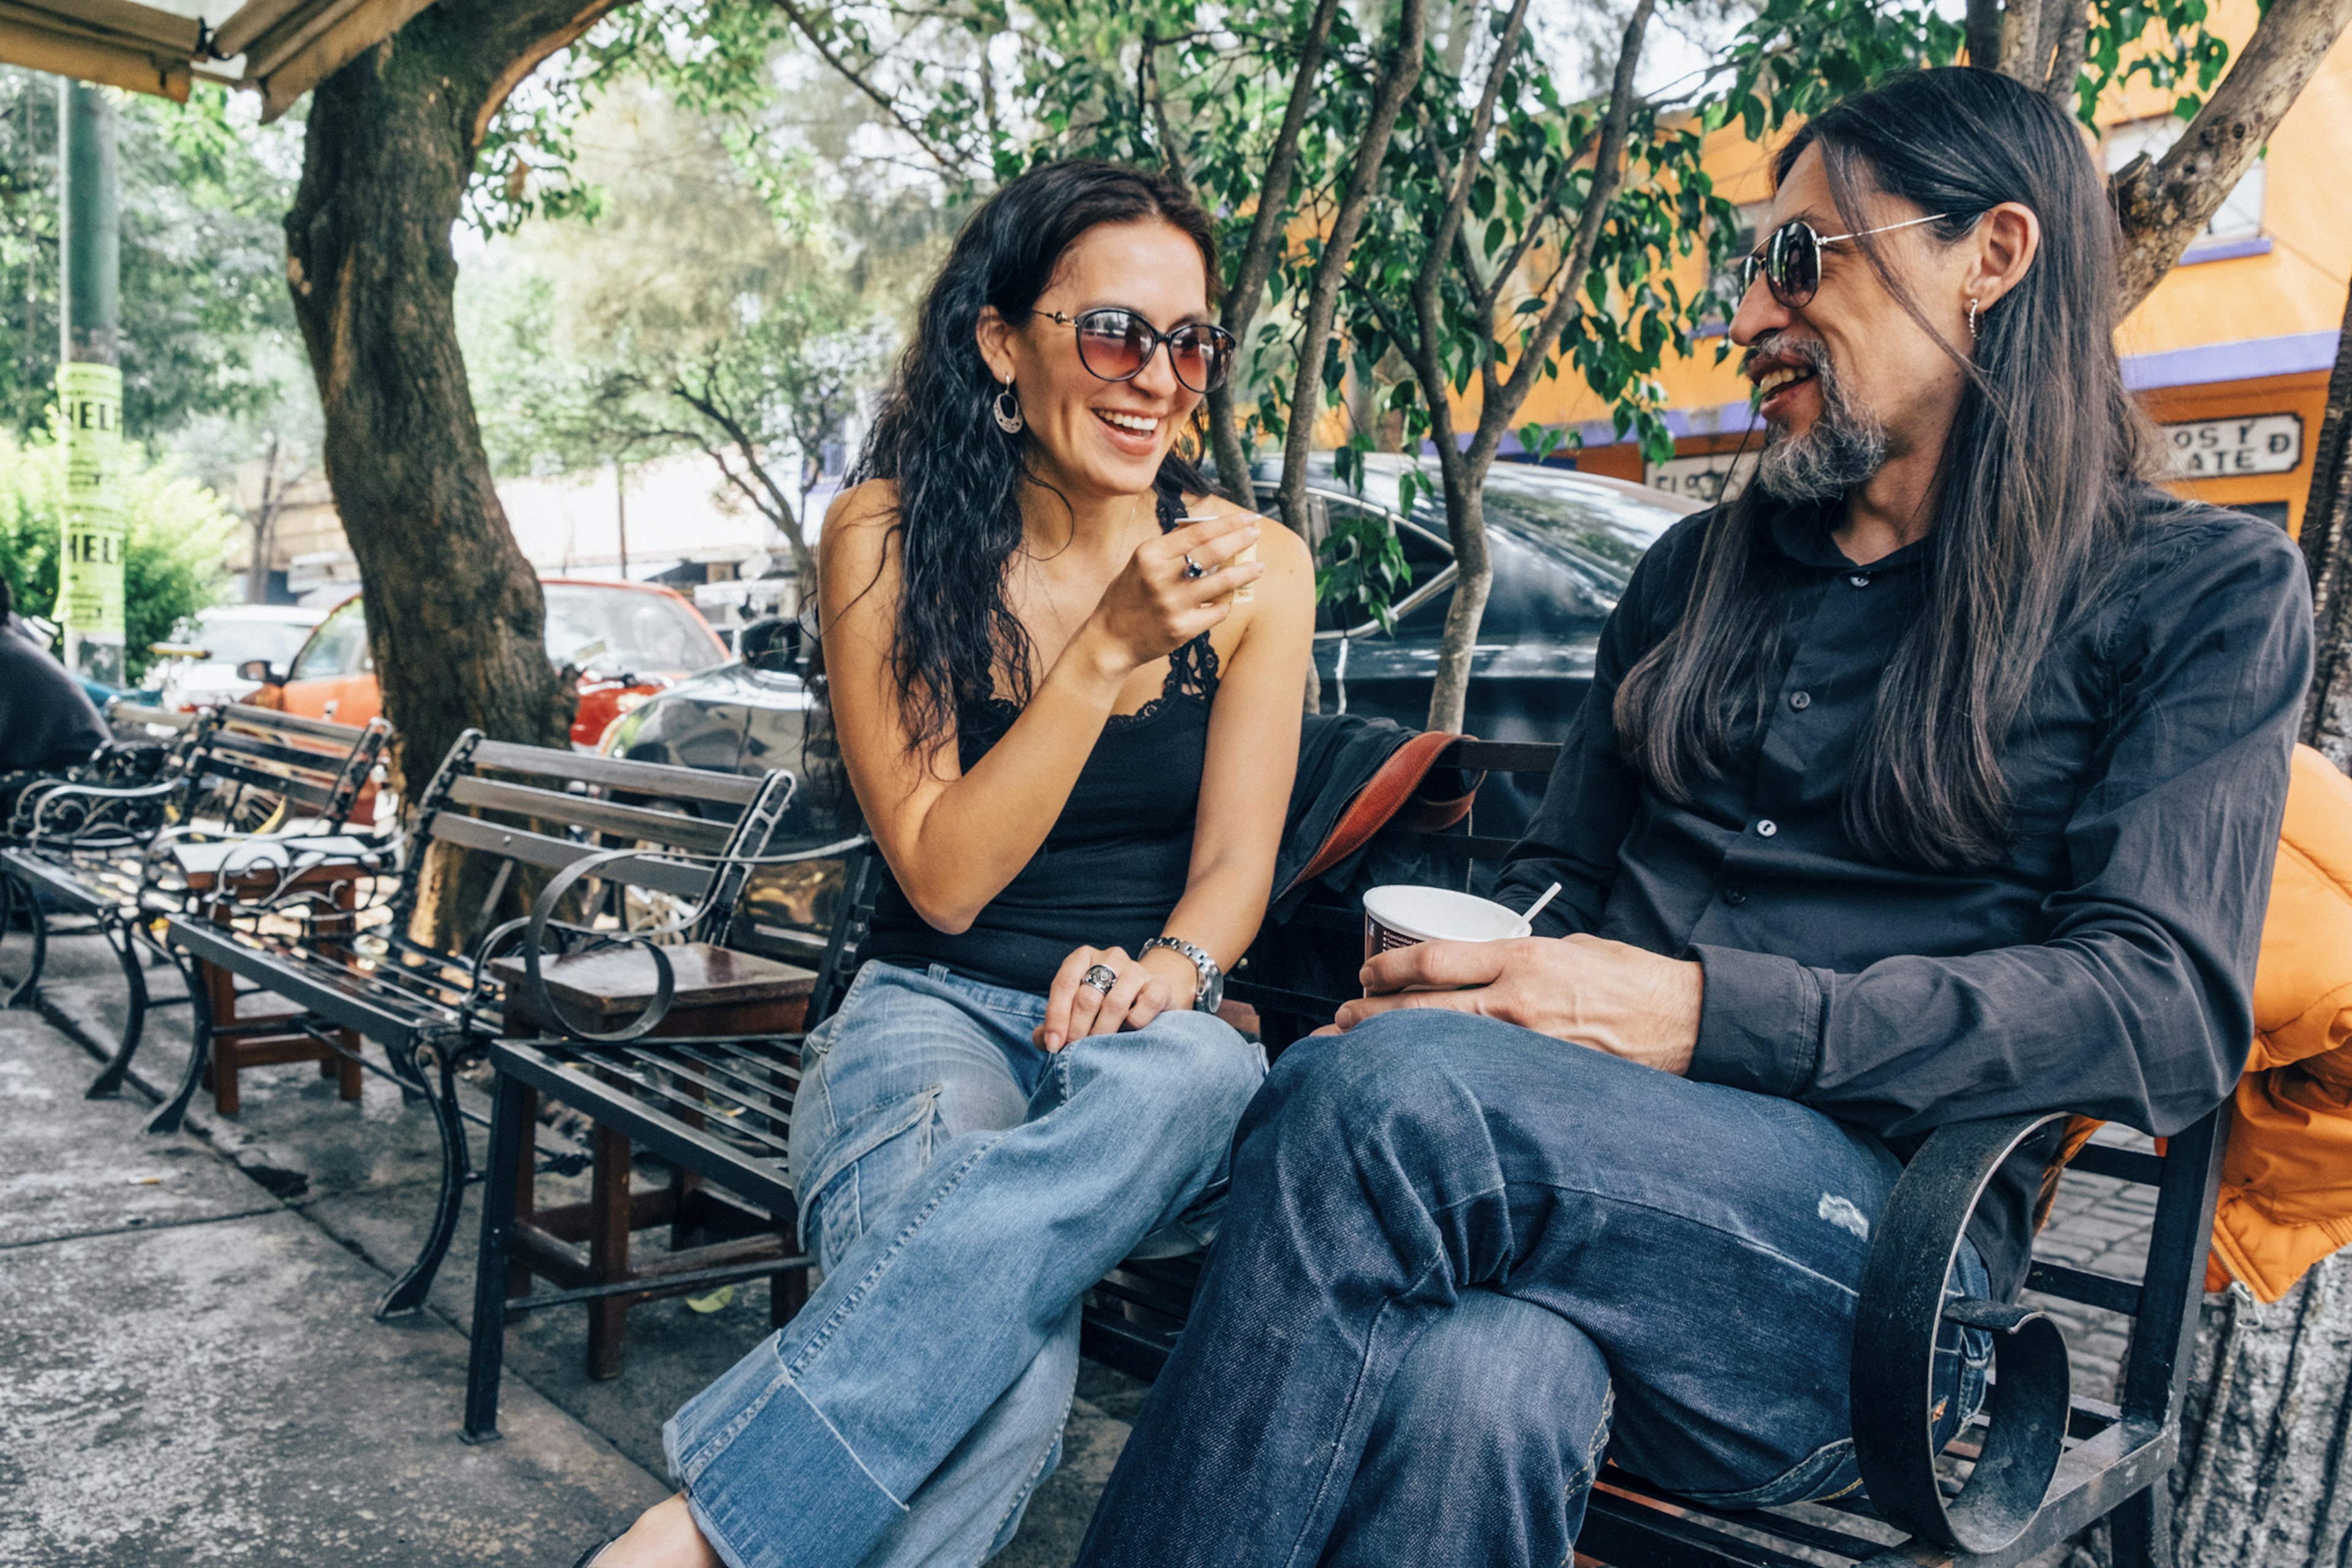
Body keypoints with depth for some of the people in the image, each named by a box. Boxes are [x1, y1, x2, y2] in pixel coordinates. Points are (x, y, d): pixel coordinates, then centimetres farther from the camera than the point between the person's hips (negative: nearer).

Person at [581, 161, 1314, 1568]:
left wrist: (1171, 965, -22)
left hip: (1152, 1042, 2)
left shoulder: (1256, 568, 2)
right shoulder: (890, 541, -3)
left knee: (1183, 1076, -40)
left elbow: (1236, 860, 2)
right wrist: (1108, 650, -20)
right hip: (937, 1013, -2)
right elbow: (943, 877, -10)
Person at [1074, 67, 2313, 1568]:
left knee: (1387, 1090, -32)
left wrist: (1703, 1015, -18)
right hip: (1582, 1155, 3)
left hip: (1872, 1255, -3)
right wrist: (1456, 982, -5)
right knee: (1475, 1384, -35)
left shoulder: (2205, 588, 8)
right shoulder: (1699, 569, 22)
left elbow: (2168, 1007, -5)